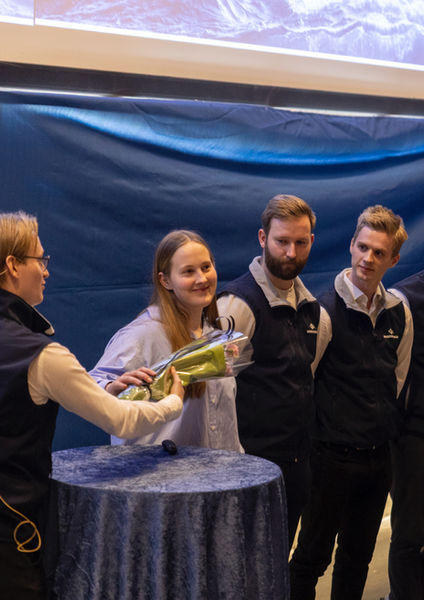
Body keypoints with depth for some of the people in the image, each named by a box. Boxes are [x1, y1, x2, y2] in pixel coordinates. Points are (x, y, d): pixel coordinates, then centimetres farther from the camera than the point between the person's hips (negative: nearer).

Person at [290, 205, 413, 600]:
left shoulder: (400, 313, 5)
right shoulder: (325, 310, -13)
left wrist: (381, 425, 13)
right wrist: (334, 423, -3)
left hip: (378, 458, 5)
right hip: (333, 456, -5)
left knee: (358, 555, 17)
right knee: (312, 556, 4)